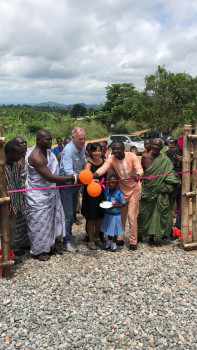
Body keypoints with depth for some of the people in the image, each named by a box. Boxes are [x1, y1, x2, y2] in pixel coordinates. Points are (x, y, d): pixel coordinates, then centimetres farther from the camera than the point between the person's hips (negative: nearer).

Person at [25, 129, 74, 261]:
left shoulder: (47, 150, 2)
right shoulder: (36, 157, -26)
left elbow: (54, 169, 11)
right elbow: (50, 177, -29)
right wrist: (71, 178, -27)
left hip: (50, 193, 9)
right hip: (39, 197, -9)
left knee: (50, 220, 18)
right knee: (39, 223, 5)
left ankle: (48, 246, 34)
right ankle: (38, 251, 23)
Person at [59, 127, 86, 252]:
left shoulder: (82, 147, 1)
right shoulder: (68, 150, -25)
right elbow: (68, 171, -35)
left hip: (76, 184, 8)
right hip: (66, 184, -8)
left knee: (73, 211, 19)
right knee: (68, 213, -3)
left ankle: (69, 233, 37)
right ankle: (66, 241, 9)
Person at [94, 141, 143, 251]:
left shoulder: (132, 156, -16)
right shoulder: (111, 159, -14)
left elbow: (140, 169, -25)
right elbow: (104, 167, -33)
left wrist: (137, 174, -50)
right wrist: (96, 174, -55)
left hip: (134, 189, -3)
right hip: (121, 189, 3)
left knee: (132, 216, -5)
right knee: (121, 215, 9)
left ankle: (133, 242, 7)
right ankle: (120, 239, 25)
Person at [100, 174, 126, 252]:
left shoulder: (119, 194, -19)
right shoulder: (106, 191, -5)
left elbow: (123, 204, -12)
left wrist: (115, 206, -25)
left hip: (115, 214, -5)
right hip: (107, 213, 5)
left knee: (114, 230, 9)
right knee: (109, 228, 19)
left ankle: (114, 244, 28)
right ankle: (109, 242, 39)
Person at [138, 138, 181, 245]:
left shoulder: (165, 160, -7)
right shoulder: (145, 157, 0)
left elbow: (171, 175, -7)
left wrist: (167, 187, -15)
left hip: (159, 192, -2)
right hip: (147, 191, 2)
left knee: (157, 214, 4)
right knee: (144, 212, 11)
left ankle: (152, 236, 19)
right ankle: (140, 234, 29)